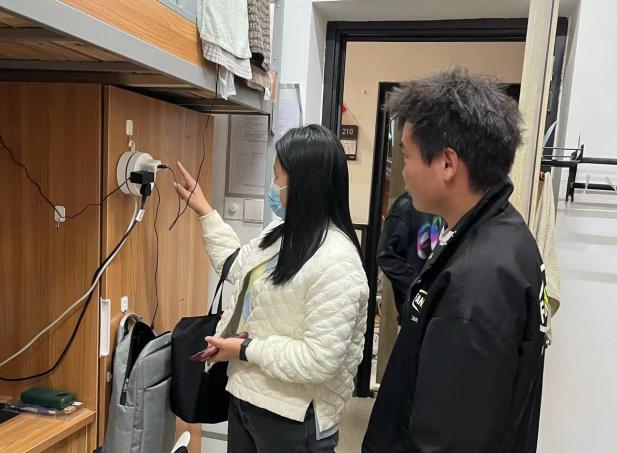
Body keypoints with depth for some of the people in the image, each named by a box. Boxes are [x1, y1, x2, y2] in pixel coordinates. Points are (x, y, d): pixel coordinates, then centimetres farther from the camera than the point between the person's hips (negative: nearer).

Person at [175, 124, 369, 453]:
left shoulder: (336, 261, -27)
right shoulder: (281, 234, 1)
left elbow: (319, 361, -28)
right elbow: (239, 267, 18)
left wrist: (244, 350, -19)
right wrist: (203, 210, 18)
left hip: (292, 418, -8)